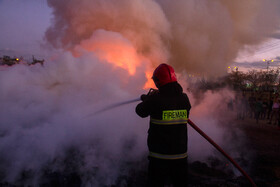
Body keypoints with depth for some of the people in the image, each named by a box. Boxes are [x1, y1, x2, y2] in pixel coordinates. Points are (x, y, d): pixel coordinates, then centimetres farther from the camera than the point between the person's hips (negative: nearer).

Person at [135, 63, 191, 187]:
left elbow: (140, 111, -1)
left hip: (159, 157, -4)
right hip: (181, 155, 4)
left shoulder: (155, 99, -17)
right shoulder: (184, 98, -3)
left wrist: (146, 99, 23)